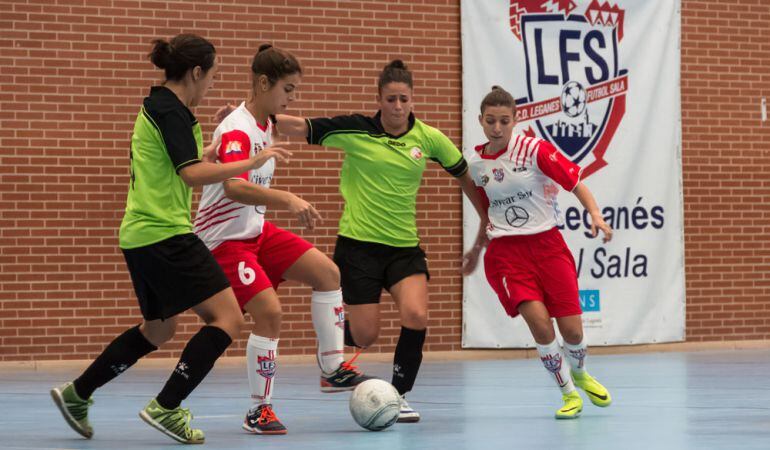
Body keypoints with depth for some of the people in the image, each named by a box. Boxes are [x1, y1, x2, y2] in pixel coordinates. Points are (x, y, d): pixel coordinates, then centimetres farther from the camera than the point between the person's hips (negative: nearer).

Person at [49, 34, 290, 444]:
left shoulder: (157, 107, 16)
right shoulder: (170, 111, -14)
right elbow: (192, 174, -24)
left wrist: (203, 143, 29)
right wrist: (252, 162, -22)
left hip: (142, 236, 11)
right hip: (166, 234, -11)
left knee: (159, 327, 25)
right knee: (227, 318, -11)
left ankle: (77, 394, 30)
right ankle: (165, 407, -11)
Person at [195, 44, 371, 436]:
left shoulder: (267, 122, 6)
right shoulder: (236, 131, -23)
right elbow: (234, 187, -40)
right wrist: (289, 200, -53)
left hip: (256, 230, 10)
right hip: (224, 238, -10)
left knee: (327, 272, 4)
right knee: (269, 311, -20)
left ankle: (332, 369, 10)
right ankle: (259, 410, -7)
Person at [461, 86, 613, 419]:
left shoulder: (533, 149, -6)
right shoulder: (476, 163, 6)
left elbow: (574, 181, -7)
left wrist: (595, 213, -22)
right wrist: (477, 249, 28)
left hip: (547, 244, -1)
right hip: (507, 252, 1)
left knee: (572, 330, -2)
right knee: (539, 321, -20)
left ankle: (579, 374, 34)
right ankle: (569, 393, 1)